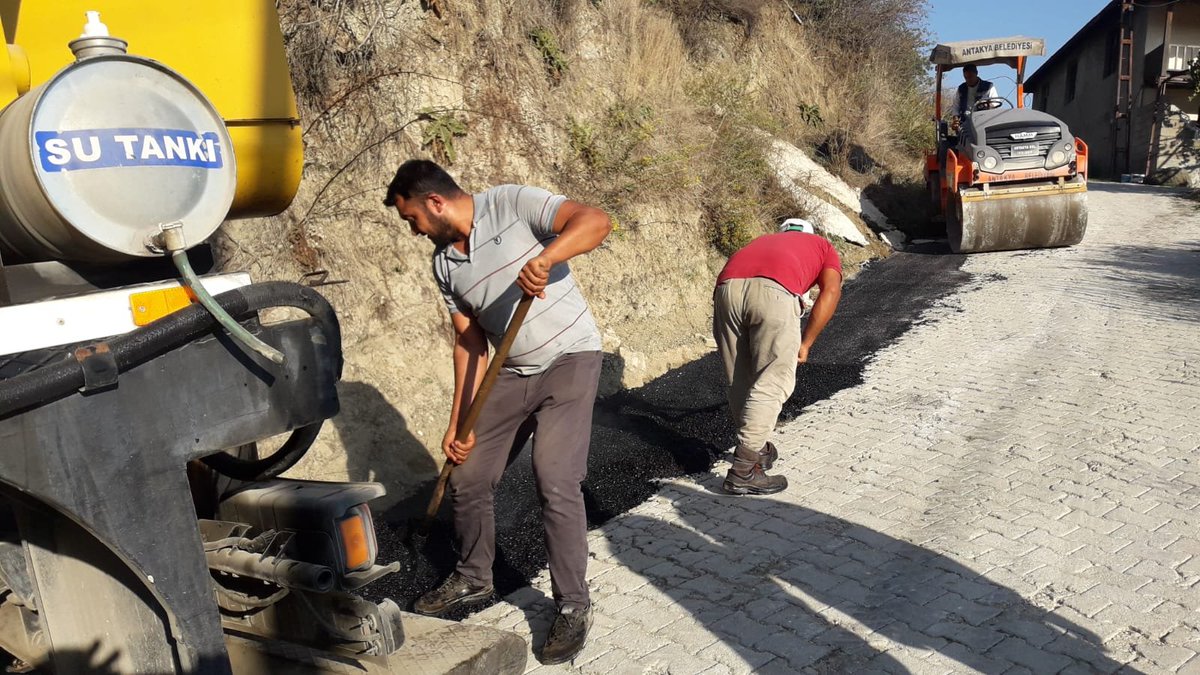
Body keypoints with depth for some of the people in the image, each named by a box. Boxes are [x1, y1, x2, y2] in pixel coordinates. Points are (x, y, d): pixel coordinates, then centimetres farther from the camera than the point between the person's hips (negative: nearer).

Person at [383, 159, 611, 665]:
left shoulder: (513, 204, -14)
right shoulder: (444, 264, 4)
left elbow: (596, 221, -26)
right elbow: (470, 343, 7)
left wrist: (544, 258, -44)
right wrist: (459, 422, 3)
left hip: (569, 360, -7)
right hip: (512, 373, 7)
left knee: (555, 485, -16)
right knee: (467, 480, 9)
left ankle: (573, 606, 3)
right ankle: (474, 578, 34)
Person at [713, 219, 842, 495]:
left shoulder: (764, 240, 43)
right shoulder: (824, 247, 34)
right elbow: (831, 291, 13)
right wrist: (805, 343, 16)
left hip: (727, 288, 5)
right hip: (774, 292, -4)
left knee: (739, 382, 18)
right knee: (773, 384, 4)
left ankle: (755, 448, 34)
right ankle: (743, 470, 1)